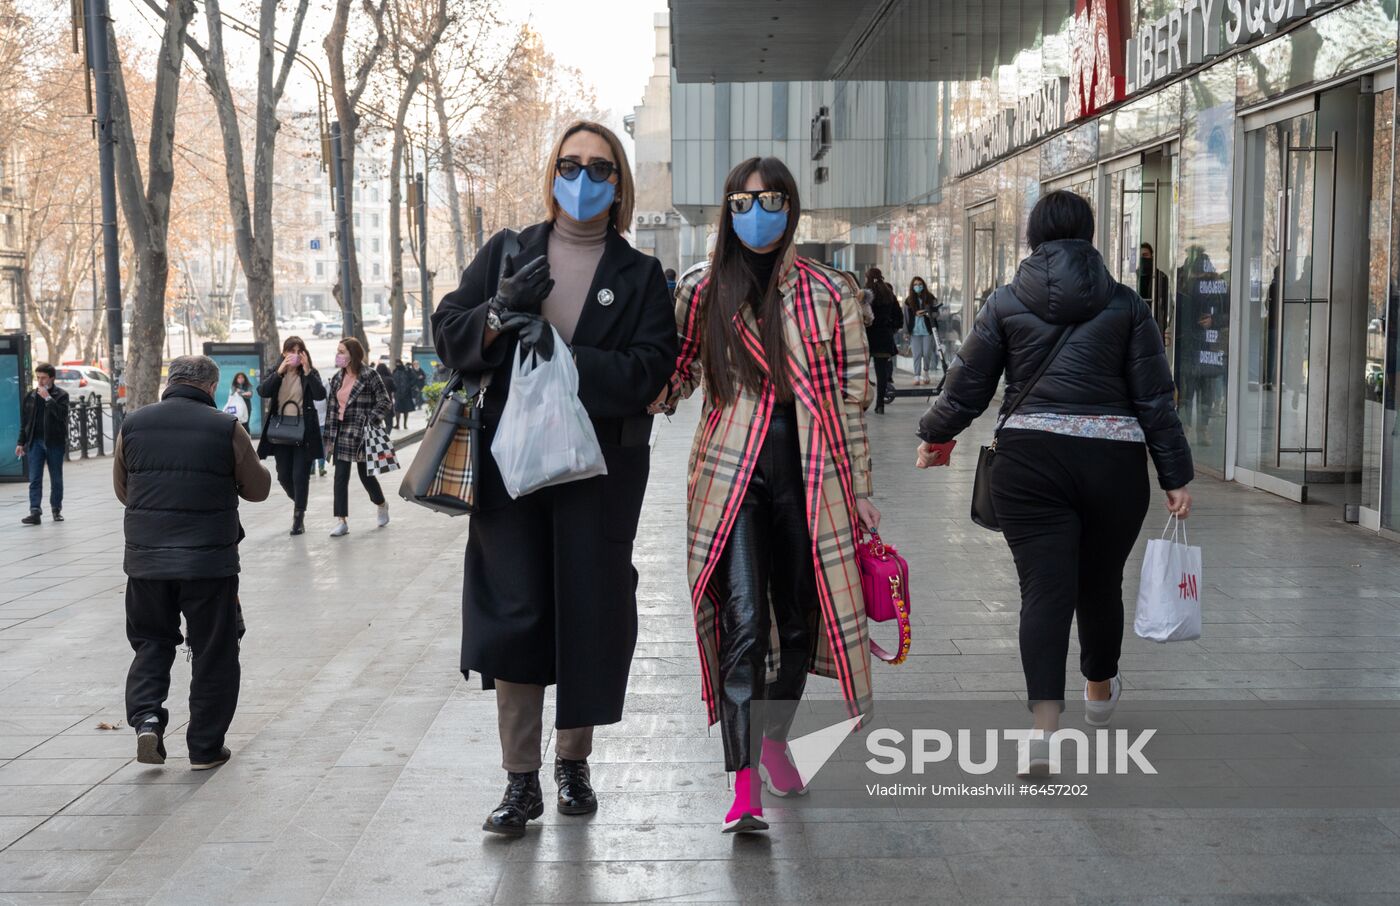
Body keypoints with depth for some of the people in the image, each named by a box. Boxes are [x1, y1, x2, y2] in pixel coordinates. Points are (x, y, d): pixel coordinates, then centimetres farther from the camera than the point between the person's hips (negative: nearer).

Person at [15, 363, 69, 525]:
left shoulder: (61, 395, -3)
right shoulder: (30, 396, 8)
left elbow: (62, 414, -19)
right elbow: (24, 421, 12)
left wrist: (48, 398, -21)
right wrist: (21, 442, 9)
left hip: (55, 442, -2)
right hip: (35, 441, 2)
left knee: (56, 479, 7)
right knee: (35, 479, -5)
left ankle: (56, 509, 18)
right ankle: (35, 512, -9)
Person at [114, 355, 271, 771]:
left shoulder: (133, 425, 2)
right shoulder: (226, 428, -8)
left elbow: (122, 490, 13)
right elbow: (258, 488, 2)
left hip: (145, 558, 3)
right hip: (210, 561, -3)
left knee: (151, 642, 19)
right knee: (213, 653, 10)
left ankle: (146, 715, -3)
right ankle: (205, 747, 14)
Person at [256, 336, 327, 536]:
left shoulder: (311, 373, 0)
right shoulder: (274, 373, 5)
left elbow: (320, 395, -16)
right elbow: (263, 392, -12)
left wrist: (307, 371, -22)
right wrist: (279, 372, -21)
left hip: (304, 432, -3)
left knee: (300, 476, -5)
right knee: (284, 476, 9)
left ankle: (299, 518, 4)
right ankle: (299, 503, 35)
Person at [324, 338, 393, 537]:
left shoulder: (369, 375, -8)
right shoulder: (337, 378, 9)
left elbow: (385, 401, -9)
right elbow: (332, 409, 10)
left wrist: (370, 422, -19)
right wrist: (329, 438, 7)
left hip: (362, 433, -5)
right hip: (342, 434, 5)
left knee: (365, 474, 7)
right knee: (340, 478, -3)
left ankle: (382, 505, 36)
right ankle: (341, 521, -3)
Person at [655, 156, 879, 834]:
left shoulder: (829, 293, 5)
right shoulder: (701, 292, 5)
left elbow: (851, 398, 7)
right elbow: (670, 384, 12)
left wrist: (859, 493, 6)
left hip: (809, 473, 2)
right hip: (731, 470, -1)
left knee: (801, 619, 11)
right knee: (742, 623, -13)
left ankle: (775, 737, 37)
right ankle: (744, 785, -13)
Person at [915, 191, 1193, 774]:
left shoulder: (1006, 303, 4)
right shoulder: (1126, 305, 5)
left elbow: (968, 387, 7)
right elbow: (1155, 399, 2)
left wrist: (935, 437, 24)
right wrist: (1175, 477, 5)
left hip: (1031, 461, -1)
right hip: (1114, 462, 1)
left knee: (1044, 588, -3)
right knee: (1101, 583, 18)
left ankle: (1044, 723, -16)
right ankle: (1100, 691, 42)